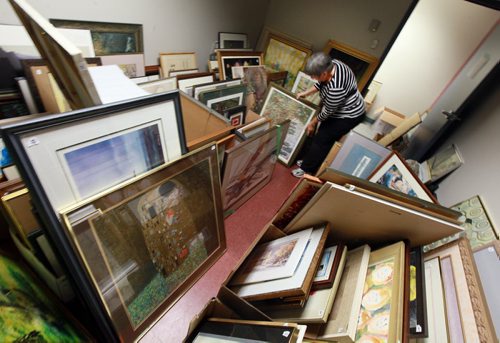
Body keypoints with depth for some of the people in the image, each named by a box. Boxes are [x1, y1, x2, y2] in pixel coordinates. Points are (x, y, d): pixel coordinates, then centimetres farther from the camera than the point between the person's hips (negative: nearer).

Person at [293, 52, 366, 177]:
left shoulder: (335, 88, -38)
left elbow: (327, 112, -23)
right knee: (322, 136, 16)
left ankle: (307, 169, 16)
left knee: (321, 139, 0)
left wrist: (312, 123, -8)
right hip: (340, 108, 9)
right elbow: (320, 83, 8)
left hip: (349, 116, -9)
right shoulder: (332, 64, -12)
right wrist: (305, 93, 10)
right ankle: (308, 161, 32)